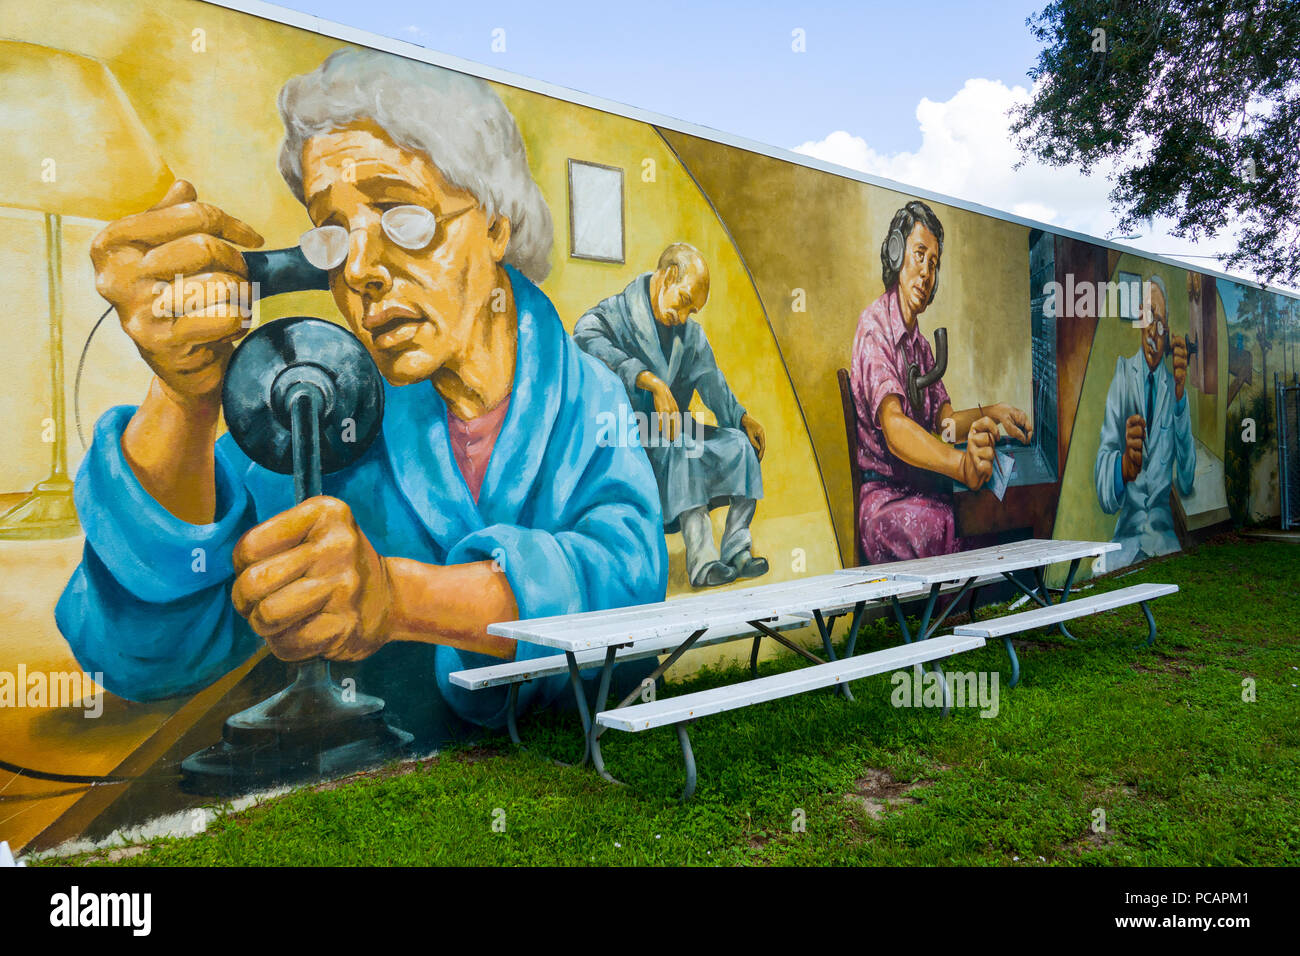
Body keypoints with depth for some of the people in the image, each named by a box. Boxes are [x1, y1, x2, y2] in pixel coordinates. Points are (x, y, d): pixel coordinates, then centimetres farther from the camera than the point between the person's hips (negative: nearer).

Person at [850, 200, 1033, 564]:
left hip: (922, 489, 8)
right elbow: (894, 428, -24)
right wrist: (961, 464, -38)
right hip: (883, 497, -8)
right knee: (942, 526, -35)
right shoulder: (874, 327, -9)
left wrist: (992, 413, 3)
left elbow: (943, 421, 22)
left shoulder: (920, 343, 20)